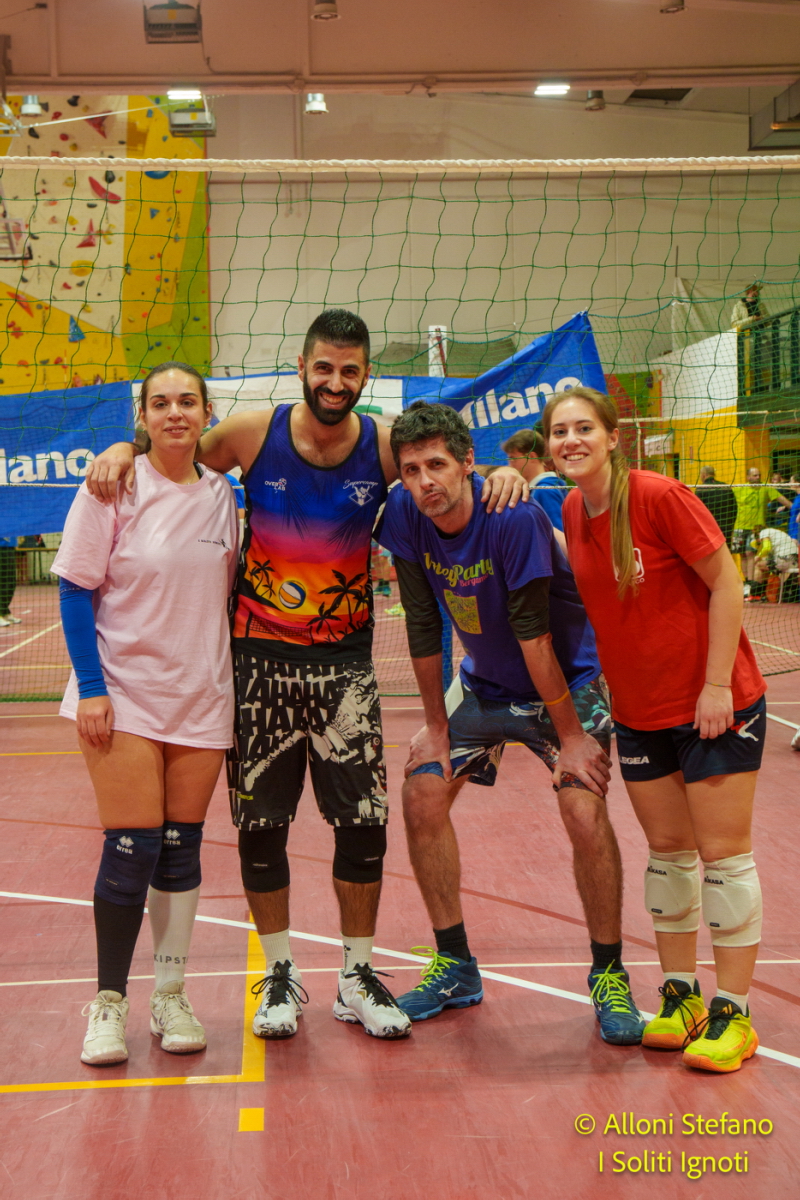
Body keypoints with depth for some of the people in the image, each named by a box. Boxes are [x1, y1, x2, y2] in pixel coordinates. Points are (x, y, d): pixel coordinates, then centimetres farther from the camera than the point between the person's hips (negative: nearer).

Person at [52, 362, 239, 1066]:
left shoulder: (221, 495, 5)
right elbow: (77, 592, -6)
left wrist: (239, 688, 11)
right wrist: (91, 687, -13)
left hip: (202, 700, 4)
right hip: (122, 696, -3)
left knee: (181, 849, 8)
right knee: (131, 850, -6)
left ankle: (171, 996, 21)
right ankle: (109, 1003, 10)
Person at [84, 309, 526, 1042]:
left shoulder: (385, 447, -5)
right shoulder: (253, 434, -6)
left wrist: (503, 473, -14)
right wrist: (126, 449, -11)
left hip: (345, 663, 0)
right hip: (260, 659, 0)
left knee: (364, 821, 0)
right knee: (259, 823, 6)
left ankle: (358, 978, 19)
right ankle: (281, 974, 25)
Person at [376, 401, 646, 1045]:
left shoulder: (515, 517, -30)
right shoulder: (405, 513, -15)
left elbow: (533, 633, -28)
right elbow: (423, 625, -8)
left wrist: (570, 735, -22)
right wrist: (437, 725, -3)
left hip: (566, 679, -5)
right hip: (482, 682, 5)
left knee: (586, 816, -19)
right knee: (422, 797, -4)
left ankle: (609, 975, 4)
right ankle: (456, 967, 13)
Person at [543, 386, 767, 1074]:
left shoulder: (658, 495, -18)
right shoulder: (572, 511, 1)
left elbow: (726, 583, -15)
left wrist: (717, 684, -17)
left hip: (716, 704, -6)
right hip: (638, 713, 6)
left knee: (722, 853, -1)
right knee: (667, 851, 12)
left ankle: (733, 1014, 10)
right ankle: (680, 996, 25)